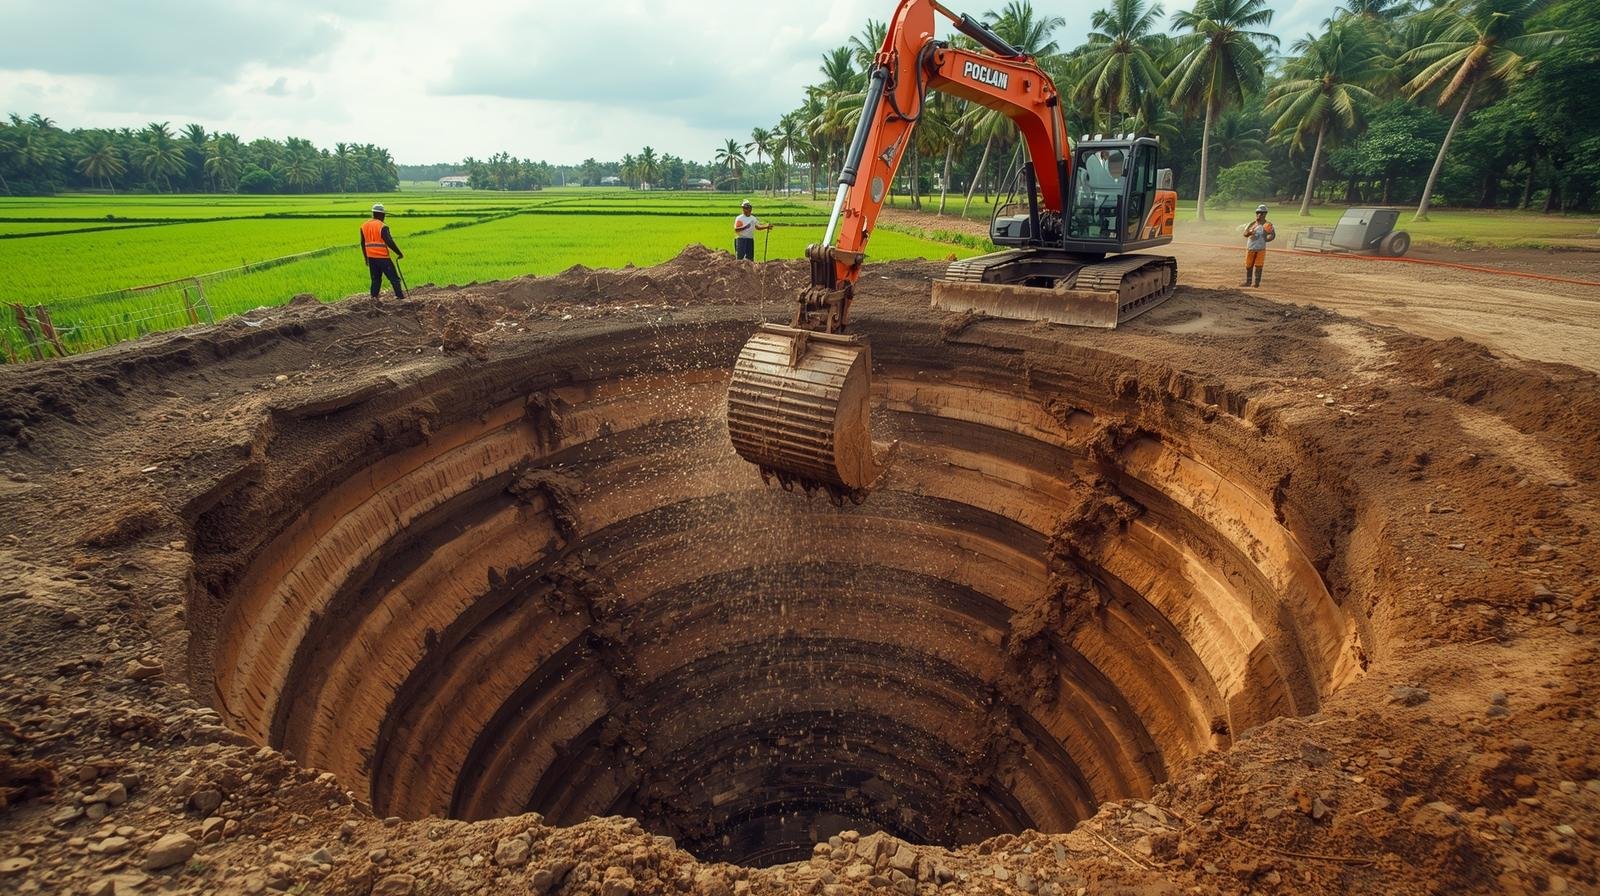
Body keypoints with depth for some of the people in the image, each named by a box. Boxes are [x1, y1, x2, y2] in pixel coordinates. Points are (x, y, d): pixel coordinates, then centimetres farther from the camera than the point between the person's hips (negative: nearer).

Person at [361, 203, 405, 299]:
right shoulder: (382, 227, -12)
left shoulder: (364, 225, 10)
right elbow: (390, 242, -18)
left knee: (375, 278, 14)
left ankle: (374, 296, 9)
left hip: (371, 257, 6)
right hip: (383, 257, -6)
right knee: (394, 277, 2)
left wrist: (366, 258, 23)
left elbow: (363, 243, 15)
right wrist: (399, 253, -8)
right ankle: (400, 295, 2)